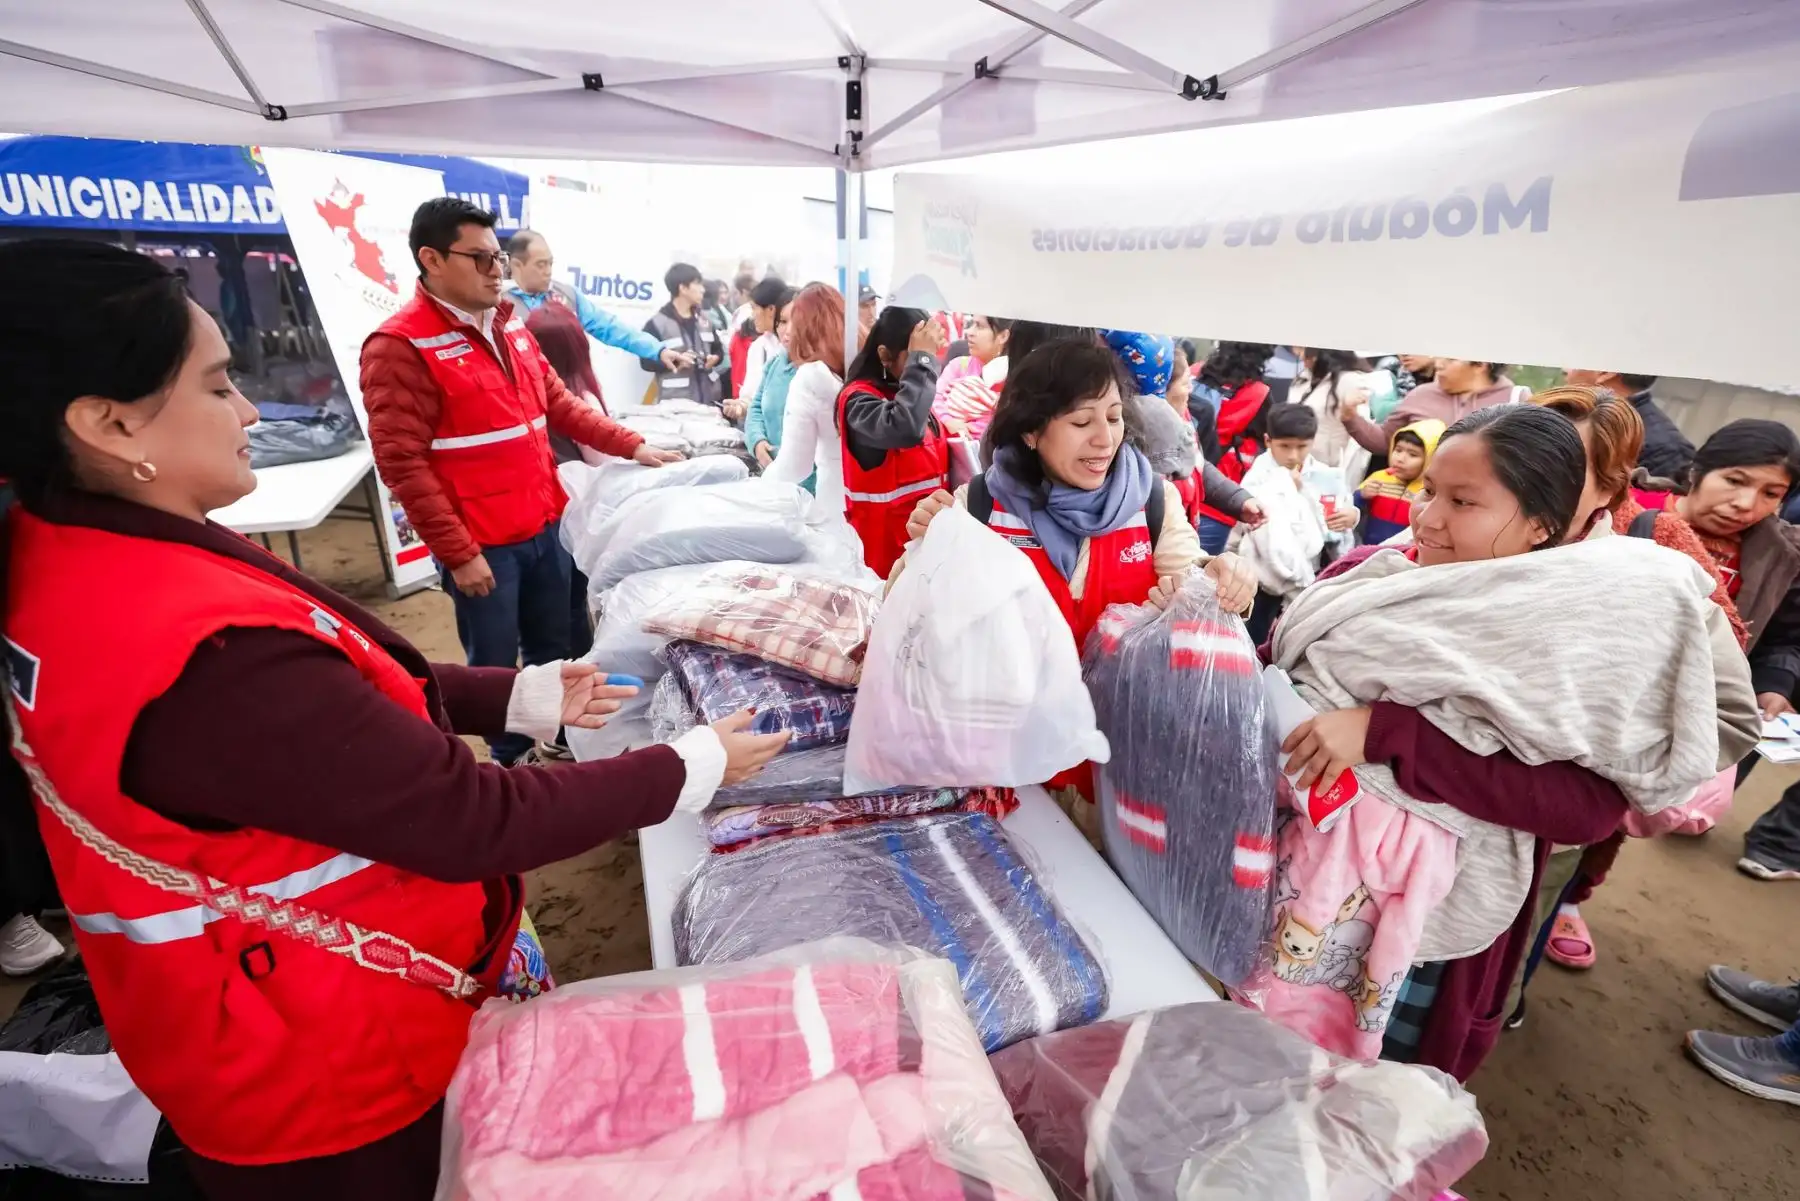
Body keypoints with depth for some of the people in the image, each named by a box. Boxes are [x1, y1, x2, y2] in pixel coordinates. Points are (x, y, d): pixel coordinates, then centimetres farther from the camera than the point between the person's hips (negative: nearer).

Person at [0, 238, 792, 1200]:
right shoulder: (211, 658, -37)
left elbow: (342, 690, 2)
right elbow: (478, 825, -32)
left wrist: (525, 695, 3)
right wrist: (696, 767, -21)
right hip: (334, 1061, -8)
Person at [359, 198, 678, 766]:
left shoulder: (509, 324, 9)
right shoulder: (399, 348, -13)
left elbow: (558, 403, 17)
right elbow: (401, 462, -16)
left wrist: (630, 445, 9)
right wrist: (457, 553, -17)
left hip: (545, 526, 7)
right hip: (482, 546, -7)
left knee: (553, 654, 19)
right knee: (496, 669, 8)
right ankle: (513, 765, 27)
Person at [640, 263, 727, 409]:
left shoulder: (705, 320, 15)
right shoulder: (657, 323, -4)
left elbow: (719, 350, 23)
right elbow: (646, 362, -6)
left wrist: (714, 358, -1)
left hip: (710, 399, 6)